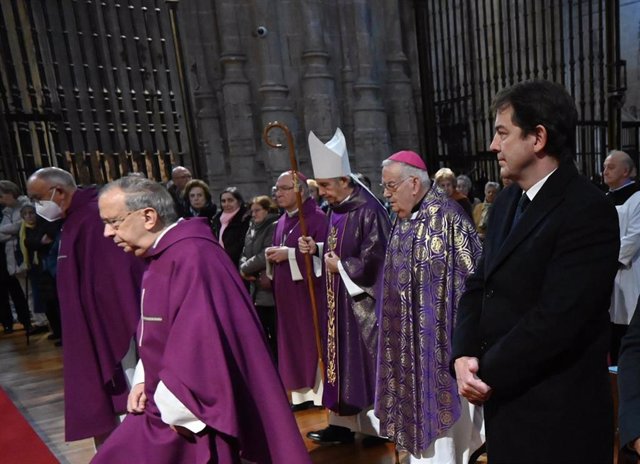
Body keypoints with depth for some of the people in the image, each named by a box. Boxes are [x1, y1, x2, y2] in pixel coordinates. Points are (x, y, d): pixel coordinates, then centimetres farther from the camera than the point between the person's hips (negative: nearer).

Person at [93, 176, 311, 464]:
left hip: (192, 417, -9)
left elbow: (202, 338, -28)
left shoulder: (190, 256, -24)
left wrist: (178, 411, -18)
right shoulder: (160, 256, 7)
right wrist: (144, 380, 5)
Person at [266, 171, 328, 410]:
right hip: (286, 293, 8)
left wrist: (289, 254, -19)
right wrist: (273, 255, -2)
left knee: (312, 340, 1)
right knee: (293, 341, 11)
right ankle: (302, 393, 23)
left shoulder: (316, 217, -11)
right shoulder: (282, 220, 14)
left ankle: (319, 393, 14)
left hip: (309, 292, -8)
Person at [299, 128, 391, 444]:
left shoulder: (368, 211, -18)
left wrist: (340, 266, -14)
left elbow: (375, 261, -21)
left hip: (362, 301, -9)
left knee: (366, 359, 2)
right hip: (339, 300, 9)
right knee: (342, 356, 14)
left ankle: (376, 423, 19)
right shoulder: (336, 210, 9)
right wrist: (316, 249, 0)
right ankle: (344, 422, 27)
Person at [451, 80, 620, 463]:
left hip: (557, 412, -7)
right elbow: (479, 286, 6)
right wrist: (463, 356, -8)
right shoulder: (507, 202, 8)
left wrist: (488, 374, -15)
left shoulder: (588, 211, -18)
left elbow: (555, 317, -24)